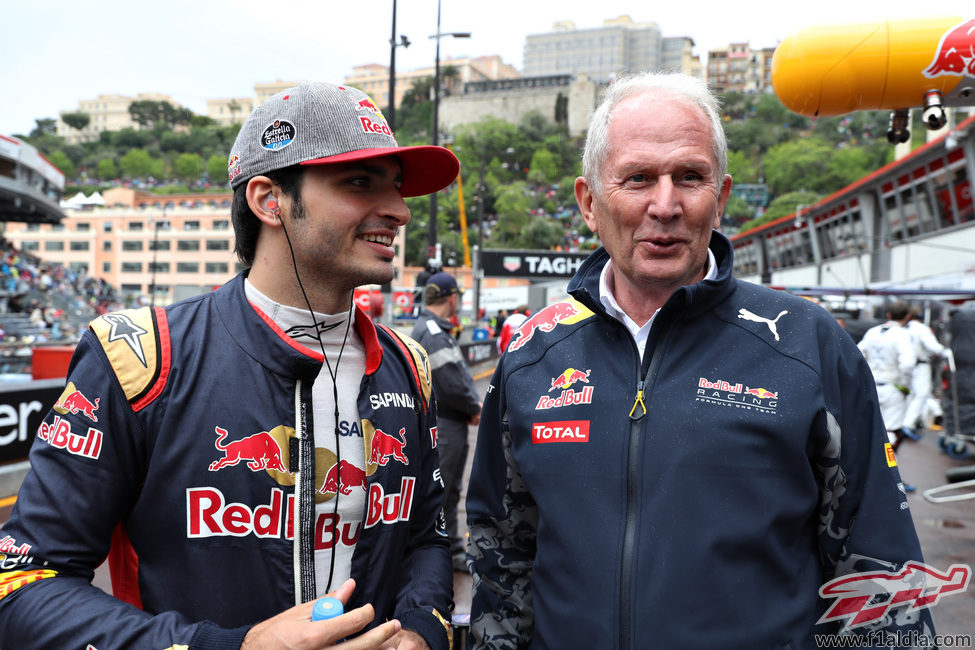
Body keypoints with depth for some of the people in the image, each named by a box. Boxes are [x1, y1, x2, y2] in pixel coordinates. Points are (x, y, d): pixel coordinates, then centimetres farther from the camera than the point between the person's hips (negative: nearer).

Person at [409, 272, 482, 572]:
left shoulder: (438, 330, 16)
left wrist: (474, 405, 3)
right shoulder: (432, 332, -19)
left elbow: (461, 374, 16)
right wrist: (475, 408, -9)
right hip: (442, 426, -11)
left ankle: (452, 550, 31)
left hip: (453, 424, 11)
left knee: (450, 491, 19)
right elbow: (451, 383, -23)